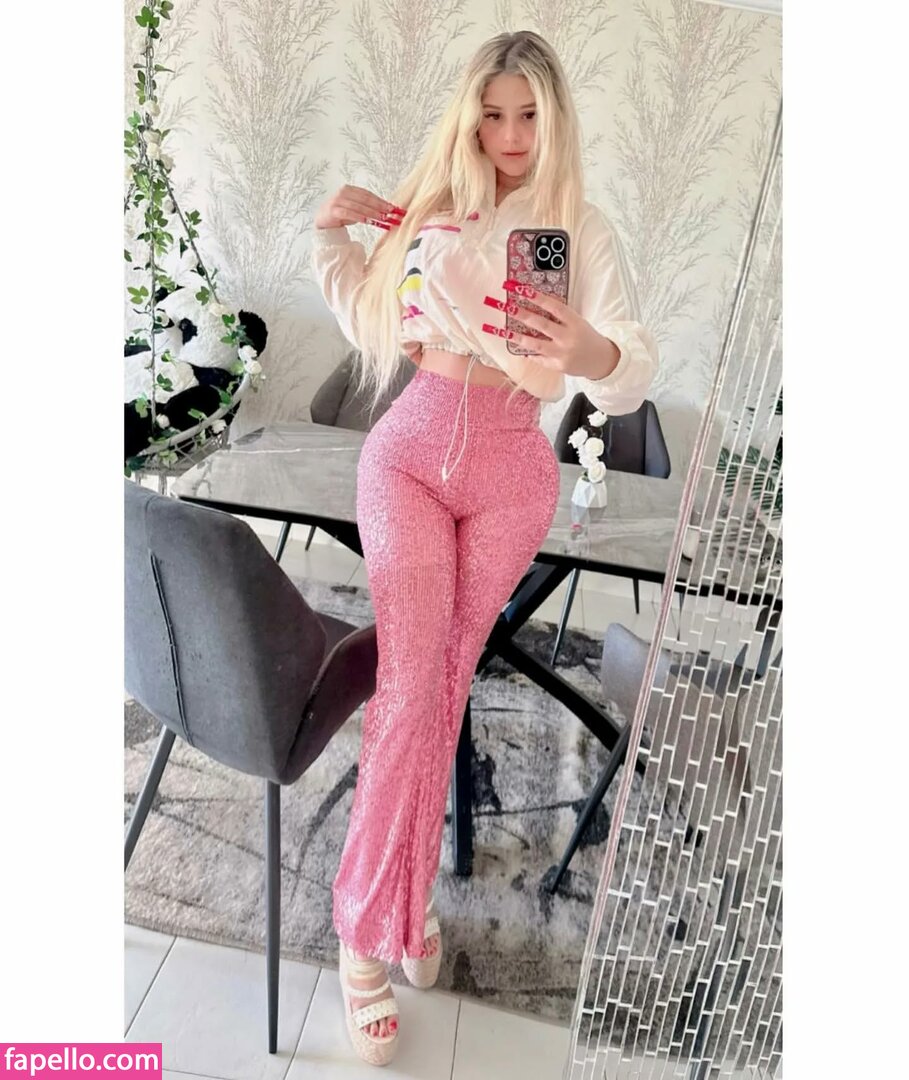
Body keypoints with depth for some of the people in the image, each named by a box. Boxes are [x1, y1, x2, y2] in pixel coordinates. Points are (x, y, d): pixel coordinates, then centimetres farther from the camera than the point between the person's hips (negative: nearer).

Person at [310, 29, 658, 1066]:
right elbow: (374, 325, 18)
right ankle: (371, 922, 5)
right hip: (409, 453, 1)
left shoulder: (584, 231, -3)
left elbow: (633, 373, -16)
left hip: (511, 475, -1)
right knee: (411, 678, -11)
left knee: (444, 679, 9)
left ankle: (394, 899, 29)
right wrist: (334, 239, 5)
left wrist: (594, 353, -38)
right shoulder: (431, 207, 8)